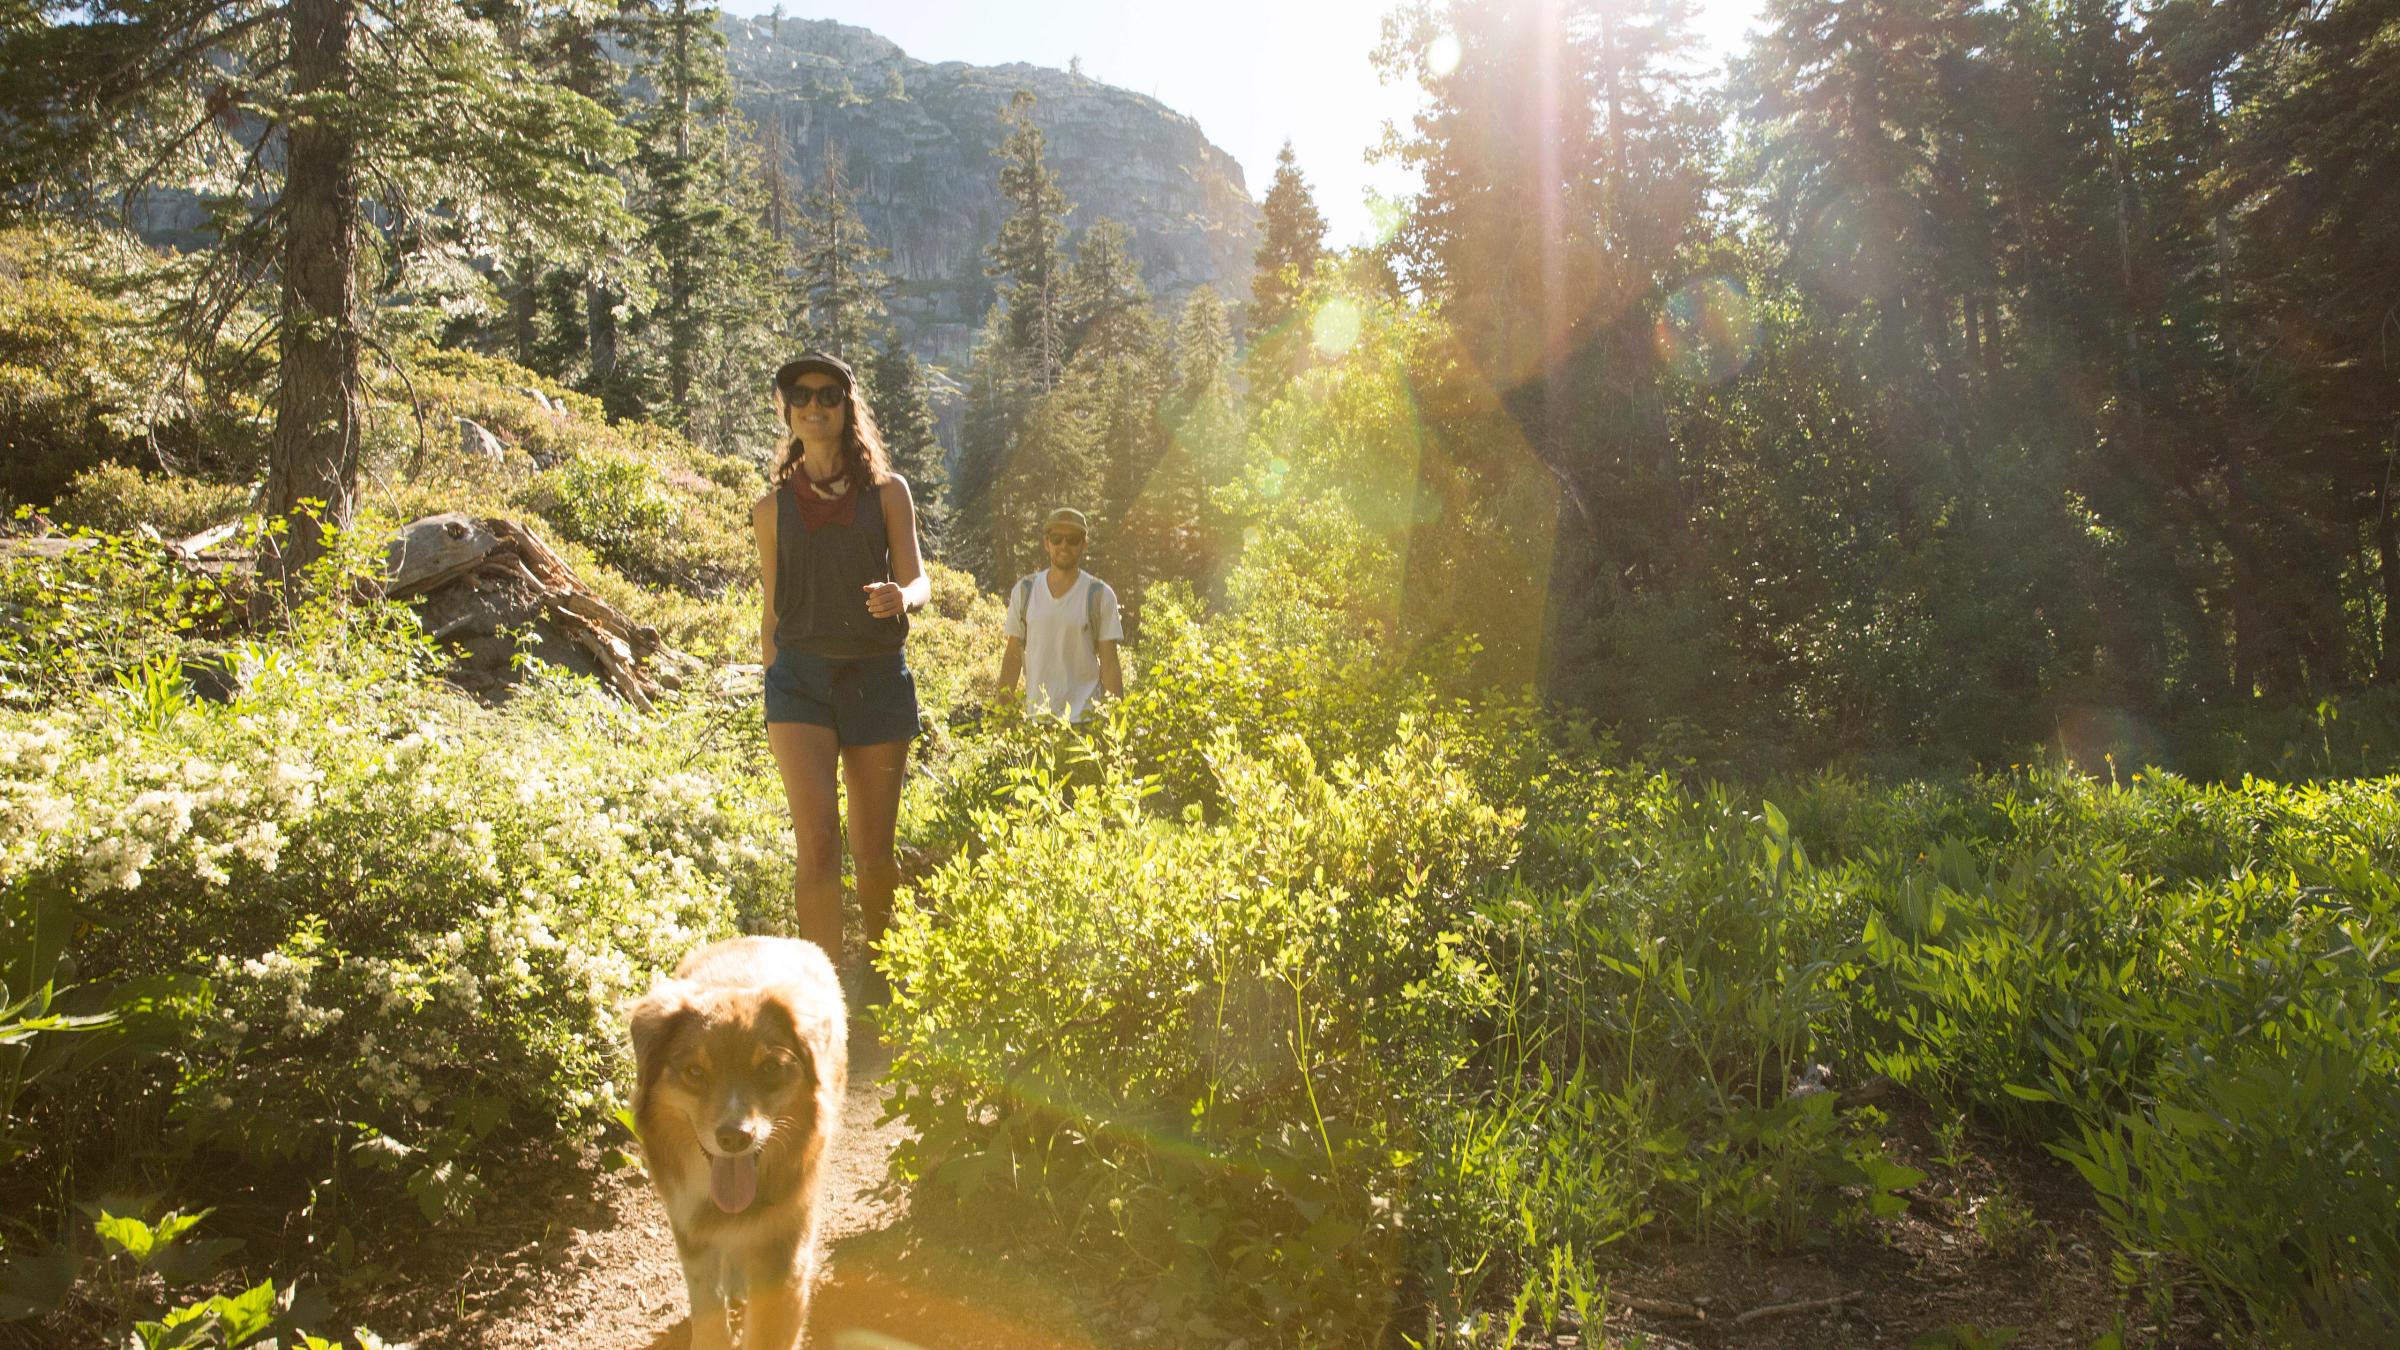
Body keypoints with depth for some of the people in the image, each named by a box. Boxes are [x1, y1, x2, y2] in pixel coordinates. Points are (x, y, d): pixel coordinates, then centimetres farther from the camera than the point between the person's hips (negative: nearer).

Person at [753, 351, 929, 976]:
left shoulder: (887, 490, 8)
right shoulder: (773, 507, 11)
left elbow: (919, 580, 0)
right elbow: (770, 612, 15)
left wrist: (901, 598, -23)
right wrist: (774, 681, 12)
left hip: (877, 676, 0)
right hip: (801, 674, 0)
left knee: (873, 852, 6)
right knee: (817, 838, -17)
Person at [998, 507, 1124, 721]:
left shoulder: (1100, 596, 0)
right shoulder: (1024, 591, 6)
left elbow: (1109, 665, 0)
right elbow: (1013, 656, 10)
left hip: (1084, 719, -2)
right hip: (1034, 718, 2)